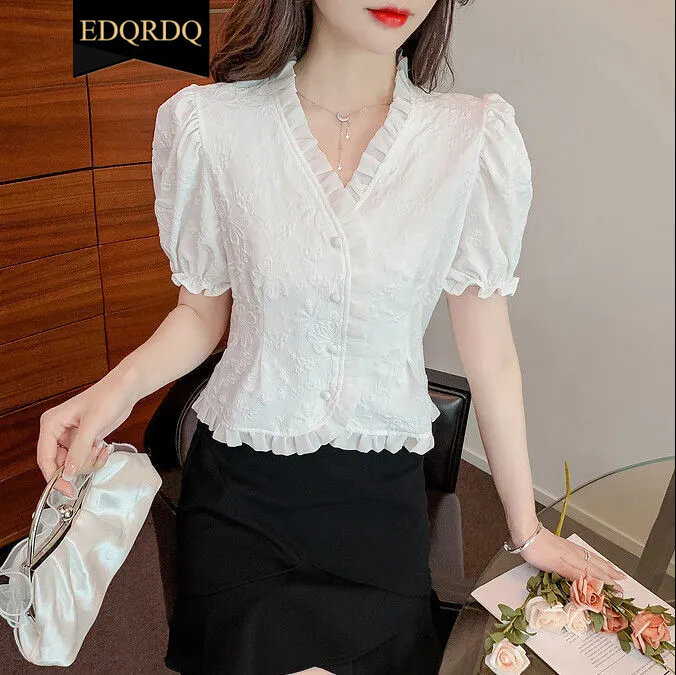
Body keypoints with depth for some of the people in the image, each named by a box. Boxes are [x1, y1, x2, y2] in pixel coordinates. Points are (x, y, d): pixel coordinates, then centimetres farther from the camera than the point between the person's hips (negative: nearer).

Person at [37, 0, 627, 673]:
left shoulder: (476, 138, -12)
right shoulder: (208, 124, -12)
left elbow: (488, 351, -6)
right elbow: (203, 313, 1)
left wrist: (526, 528, 2)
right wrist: (121, 383, -20)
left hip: (382, 491, 1)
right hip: (239, 489, 0)